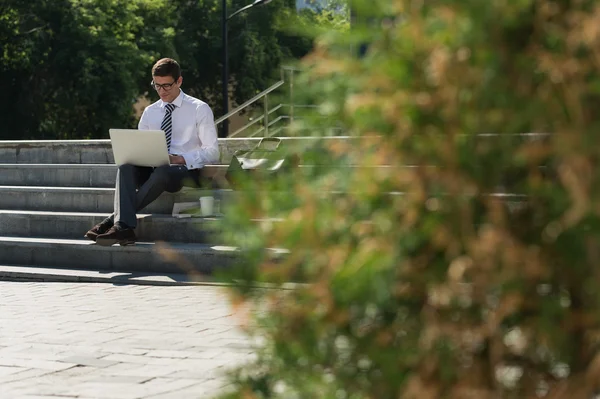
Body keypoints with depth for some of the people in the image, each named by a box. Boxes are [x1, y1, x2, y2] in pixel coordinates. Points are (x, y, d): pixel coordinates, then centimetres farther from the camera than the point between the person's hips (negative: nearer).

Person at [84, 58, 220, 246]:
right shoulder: (150, 112, 18)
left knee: (161, 171, -39)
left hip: (186, 170, -4)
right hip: (152, 169, 4)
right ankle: (123, 226, -47)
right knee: (127, 166, -30)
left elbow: (212, 152, -1)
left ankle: (114, 219, -37)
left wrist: (181, 159, -18)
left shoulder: (199, 109, 5)